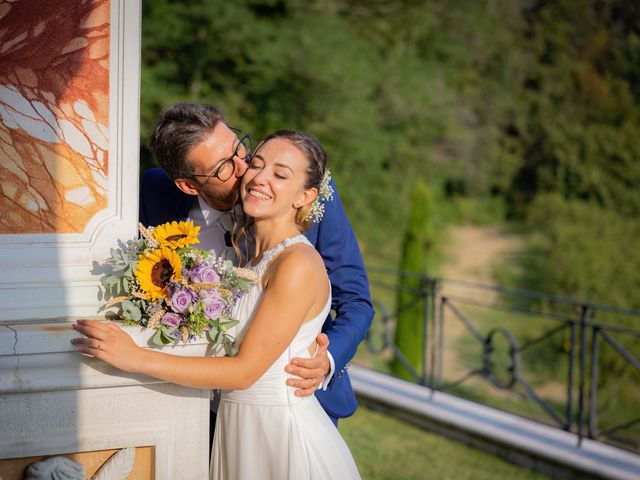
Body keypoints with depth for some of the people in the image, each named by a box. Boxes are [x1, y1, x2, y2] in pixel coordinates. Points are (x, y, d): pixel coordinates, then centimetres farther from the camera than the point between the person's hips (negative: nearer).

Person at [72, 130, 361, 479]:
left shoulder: (299, 264, -18)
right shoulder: (249, 254, 8)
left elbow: (245, 370, -20)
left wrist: (136, 358, -22)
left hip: (283, 433, -7)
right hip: (239, 428, 7)